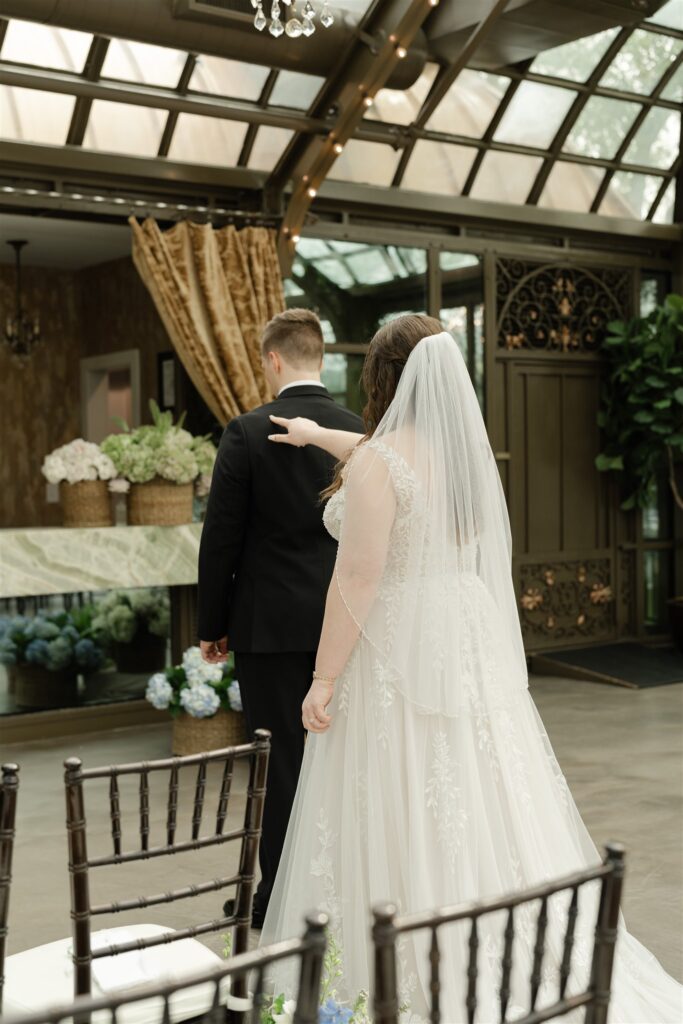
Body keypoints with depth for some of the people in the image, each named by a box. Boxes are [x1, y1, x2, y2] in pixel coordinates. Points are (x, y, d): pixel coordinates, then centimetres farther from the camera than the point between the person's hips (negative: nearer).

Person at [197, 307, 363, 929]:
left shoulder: (248, 433, -10)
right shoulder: (362, 433, 1)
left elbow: (221, 539, -9)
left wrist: (212, 625, 2)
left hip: (271, 623, -4)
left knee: (280, 761, 4)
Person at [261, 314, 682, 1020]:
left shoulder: (376, 462, -15)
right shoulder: (463, 449, 8)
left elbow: (358, 577, -18)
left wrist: (324, 678, -12)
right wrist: (318, 436, 41)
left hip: (398, 650, -7)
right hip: (469, 640, 8)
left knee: (402, 820, 2)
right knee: (476, 808, 13)